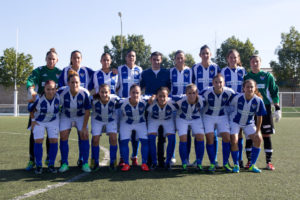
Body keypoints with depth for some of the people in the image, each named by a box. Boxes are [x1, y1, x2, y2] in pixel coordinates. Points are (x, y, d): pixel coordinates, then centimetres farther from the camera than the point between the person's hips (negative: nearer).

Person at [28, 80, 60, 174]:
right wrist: (33, 120, -7)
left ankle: (51, 165, 6)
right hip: (39, 121, -1)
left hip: (53, 121, 2)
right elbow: (30, 108, -9)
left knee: (54, 141, -7)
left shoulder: (58, 97, -24)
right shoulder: (38, 98, -29)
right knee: (38, 141, -9)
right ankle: (38, 165, 5)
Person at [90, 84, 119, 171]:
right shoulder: (94, 100, -30)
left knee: (113, 138, -13)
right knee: (95, 140, -7)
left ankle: (112, 162, 4)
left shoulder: (114, 99, -29)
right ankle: (95, 163, 13)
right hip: (97, 120, 0)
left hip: (111, 119, 0)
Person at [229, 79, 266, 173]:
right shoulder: (238, 97, -25)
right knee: (234, 141, -17)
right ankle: (236, 165, 1)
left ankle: (252, 165, 3)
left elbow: (259, 117, -10)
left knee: (258, 139, -10)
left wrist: (257, 131, -5)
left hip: (249, 123, 2)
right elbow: (229, 105, -6)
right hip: (235, 121, -2)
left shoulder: (258, 100, -21)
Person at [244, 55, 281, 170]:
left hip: (265, 109, -1)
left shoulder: (267, 76, 5)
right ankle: (249, 161, 10)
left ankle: (269, 162, 8)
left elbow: (274, 92, 6)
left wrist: (277, 108, -1)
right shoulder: (246, 77, 8)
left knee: (267, 135, 1)